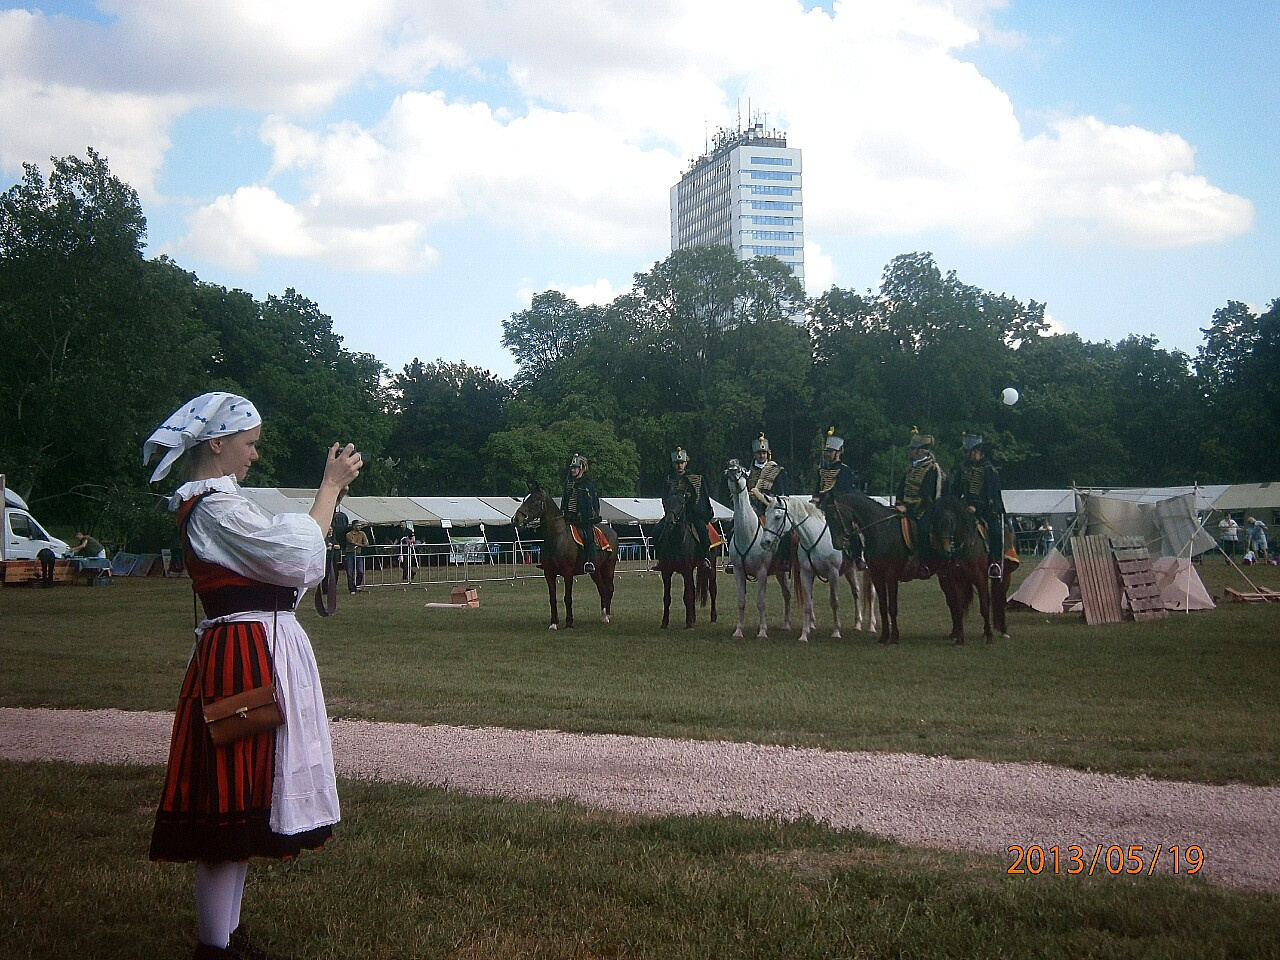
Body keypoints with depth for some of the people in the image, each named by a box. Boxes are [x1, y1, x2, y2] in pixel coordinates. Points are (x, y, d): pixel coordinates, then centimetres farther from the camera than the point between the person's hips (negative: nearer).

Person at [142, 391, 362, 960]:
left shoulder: (217, 502, 17)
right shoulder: (213, 508, -16)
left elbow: (281, 554, 16)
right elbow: (298, 554, -18)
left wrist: (333, 488, 12)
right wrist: (331, 485, -8)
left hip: (254, 654, 11)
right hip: (243, 659, -11)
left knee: (241, 799, 16)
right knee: (231, 803, -4)